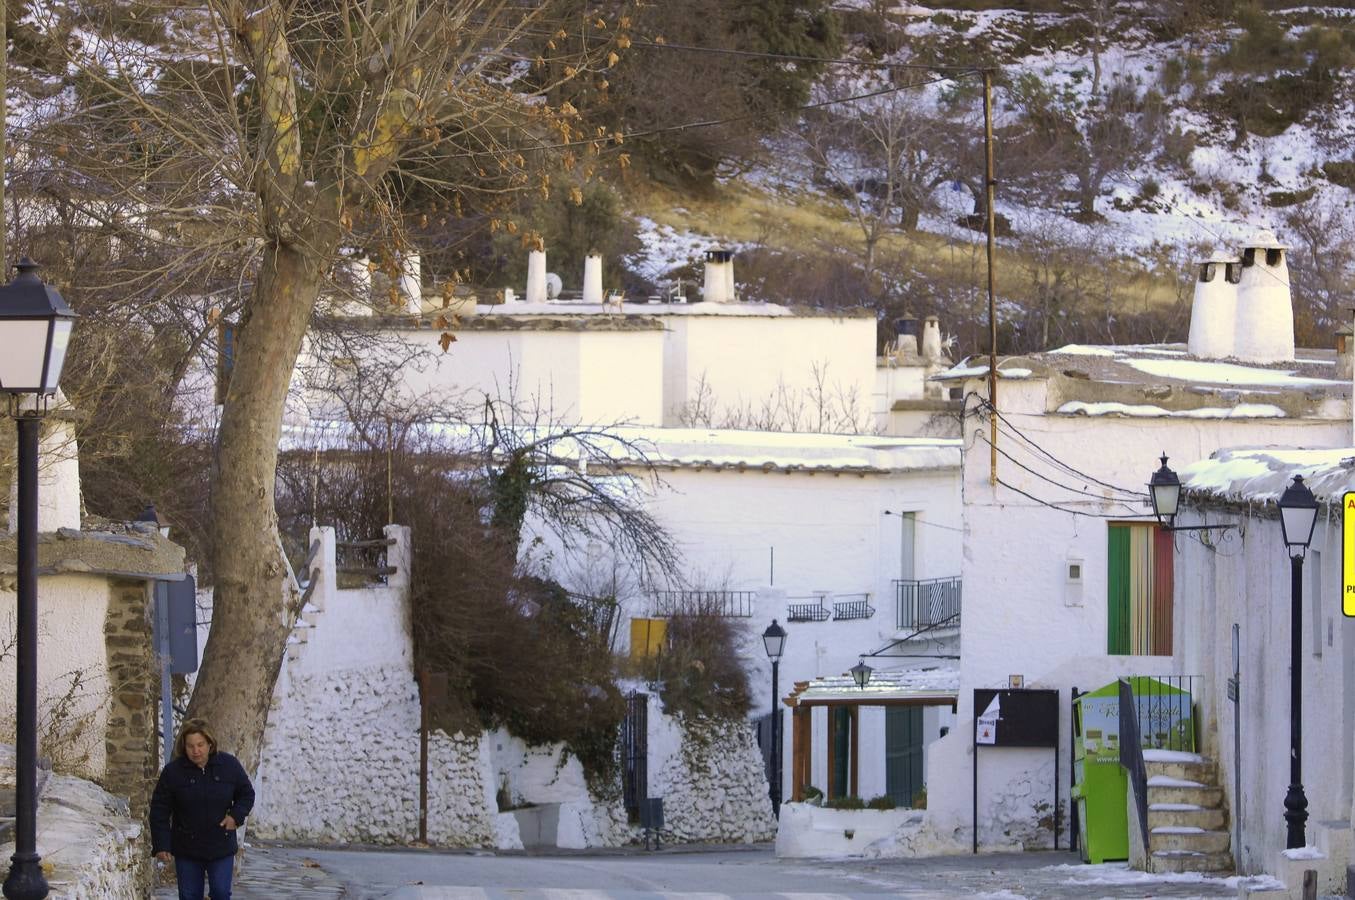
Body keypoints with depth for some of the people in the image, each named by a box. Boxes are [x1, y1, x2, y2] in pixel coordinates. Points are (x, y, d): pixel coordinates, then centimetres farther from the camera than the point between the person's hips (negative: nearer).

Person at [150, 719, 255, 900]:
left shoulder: (229, 765, -4)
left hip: (221, 848, 0)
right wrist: (161, 846, -9)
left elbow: (247, 794, 10)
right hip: (186, 849, 0)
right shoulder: (173, 771, -8)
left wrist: (236, 815, -8)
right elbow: (159, 811, -3)